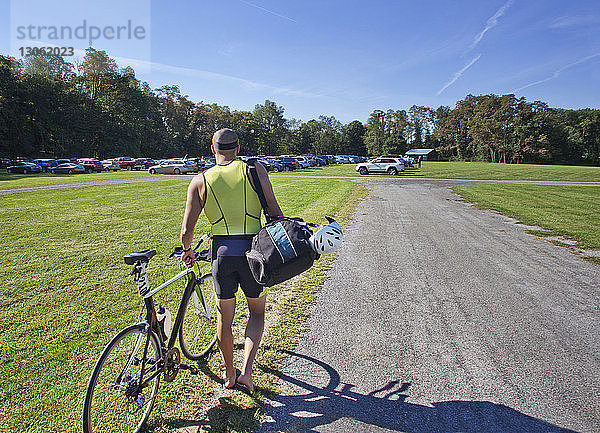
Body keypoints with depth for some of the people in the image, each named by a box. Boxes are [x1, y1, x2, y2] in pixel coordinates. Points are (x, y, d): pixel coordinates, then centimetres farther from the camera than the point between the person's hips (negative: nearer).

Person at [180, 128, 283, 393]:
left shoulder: (200, 181, 3)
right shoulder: (255, 169, 0)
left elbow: (187, 230, 1)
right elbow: (274, 212, -6)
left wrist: (187, 250, 21)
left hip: (221, 252, 1)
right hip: (253, 250, -1)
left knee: (224, 318, 20)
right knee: (257, 313, 22)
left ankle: (229, 375, 37)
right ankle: (246, 371, 11)